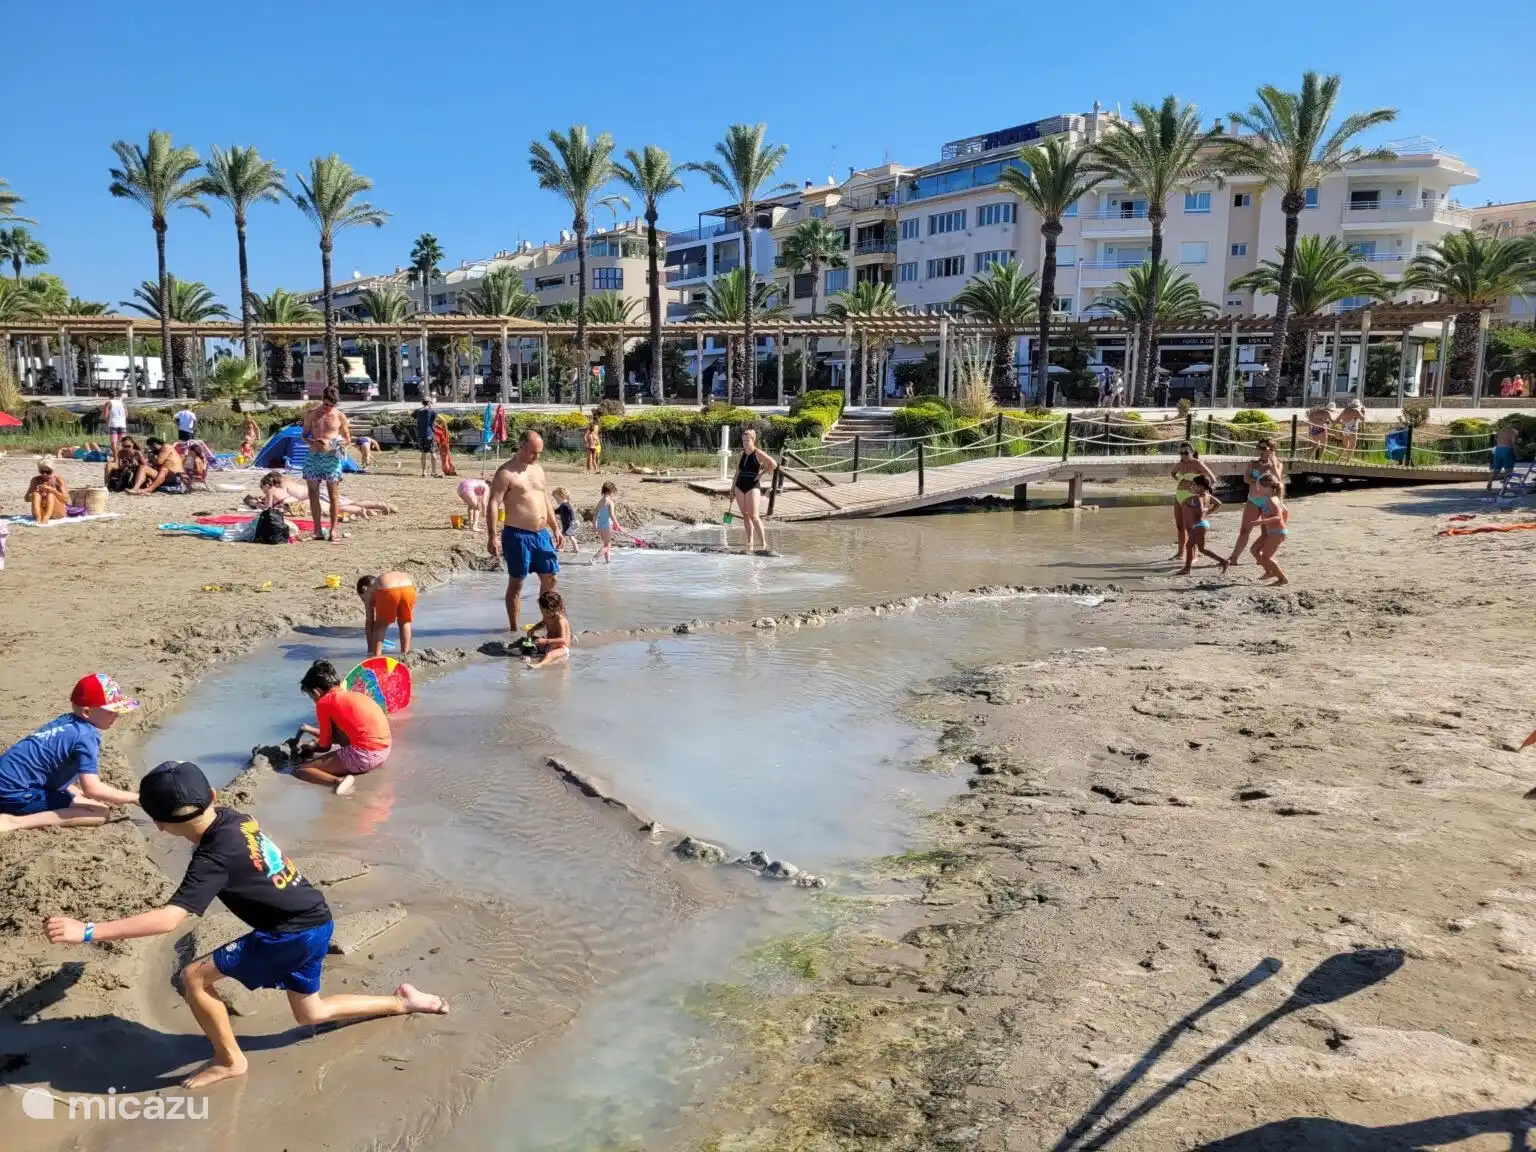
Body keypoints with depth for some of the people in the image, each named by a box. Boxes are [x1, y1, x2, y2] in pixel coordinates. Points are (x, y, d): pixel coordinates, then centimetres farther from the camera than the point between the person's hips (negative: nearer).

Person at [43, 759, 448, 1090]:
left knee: (194, 978, -5)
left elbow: (169, 919, -33)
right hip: (312, 921, 9)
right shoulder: (234, 818, 0)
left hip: (294, 933, -9)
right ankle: (404, 1001, 28)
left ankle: (229, 1060, 13)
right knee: (311, 1013, 23)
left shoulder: (214, 858, -24)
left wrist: (87, 931, -33)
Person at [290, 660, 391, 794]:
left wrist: (310, 748, 29)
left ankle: (339, 781, -24)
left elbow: (325, 745, 9)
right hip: (385, 751, 9)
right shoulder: (352, 695, 23)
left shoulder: (324, 702, 1)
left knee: (299, 770, 1)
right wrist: (312, 730, 49)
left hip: (365, 755, -9)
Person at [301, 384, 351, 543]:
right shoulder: (311, 414, 6)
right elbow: (304, 436, 10)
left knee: (334, 495, -2)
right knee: (313, 493, 3)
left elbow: (347, 438, 9)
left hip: (332, 457, -2)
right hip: (313, 457, 2)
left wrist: (342, 443, -14)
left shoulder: (340, 416, 2)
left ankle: (333, 531, 3)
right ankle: (318, 531, 9)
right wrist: (313, 442, -11)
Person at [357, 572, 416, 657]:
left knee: (380, 626, 21)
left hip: (388, 591, -3)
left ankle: (376, 655, 14)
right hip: (408, 588, 3)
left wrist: (370, 650, 35)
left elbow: (369, 622, 30)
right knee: (404, 622, 28)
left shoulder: (369, 591, 31)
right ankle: (405, 653, 27)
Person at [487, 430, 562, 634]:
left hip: (542, 533, 7)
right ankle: (514, 628, 10)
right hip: (517, 535, -7)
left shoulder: (538, 468, 13)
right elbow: (493, 504, -15)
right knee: (516, 582, 1)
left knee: (550, 577, 9)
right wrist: (492, 537, -22)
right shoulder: (506, 473, -10)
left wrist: (555, 528, 16)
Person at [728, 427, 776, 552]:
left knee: (754, 516, -10)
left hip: (752, 487, -6)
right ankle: (750, 540, 12)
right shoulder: (742, 454, 11)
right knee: (745, 515, 7)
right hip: (739, 487, 6)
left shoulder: (758, 453, -8)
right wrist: (732, 490, 14)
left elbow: (773, 464, -18)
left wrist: (761, 474, -11)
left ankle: (763, 542, -6)